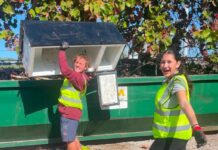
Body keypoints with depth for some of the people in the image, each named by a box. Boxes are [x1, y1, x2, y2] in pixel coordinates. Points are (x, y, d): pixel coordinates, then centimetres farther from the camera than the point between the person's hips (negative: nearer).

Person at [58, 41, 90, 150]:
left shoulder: (79, 77, -21)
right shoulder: (77, 75, 9)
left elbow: (65, 70, -37)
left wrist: (62, 51, -31)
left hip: (70, 112, -10)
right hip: (68, 112, 10)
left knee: (69, 139, 2)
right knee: (71, 137, 24)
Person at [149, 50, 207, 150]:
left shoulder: (177, 81, -23)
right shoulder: (169, 80, 6)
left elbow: (184, 104, -42)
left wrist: (196, 127, -55)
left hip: (173, 137, -9)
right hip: (171, 135, 9)